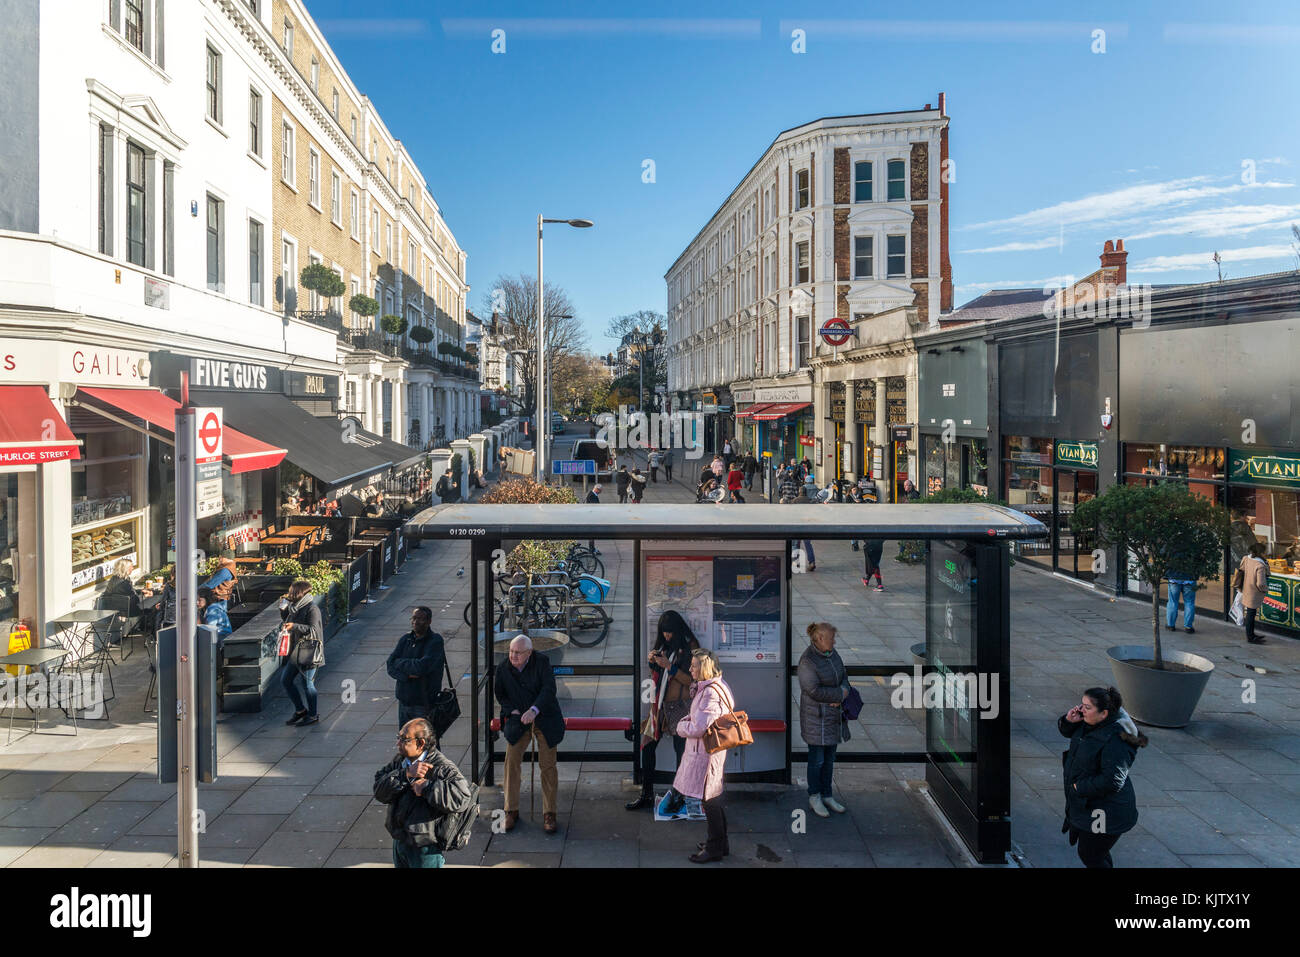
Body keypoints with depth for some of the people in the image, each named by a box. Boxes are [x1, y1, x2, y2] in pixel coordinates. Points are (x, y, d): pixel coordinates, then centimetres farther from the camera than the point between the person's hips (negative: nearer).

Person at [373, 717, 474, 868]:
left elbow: (464, 797, -34)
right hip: (399, 841, 7)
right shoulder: (400, 760, 2)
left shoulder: (442, 767, -21)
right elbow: (379, 791, -9)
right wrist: (406, 774, -24)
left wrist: (427, 787, -31)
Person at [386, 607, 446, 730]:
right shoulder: (405, 639, 7)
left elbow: (422, 667, -22)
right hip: (404, 701, 5)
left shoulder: (435, 641, -11)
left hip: (425, 703, -5)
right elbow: (391, 666, 0)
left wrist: (400, 663, -9)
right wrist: (407, 675, -18)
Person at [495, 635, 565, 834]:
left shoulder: (542, 662, -10)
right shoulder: (503, 668, -3)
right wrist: (513, 711, -8)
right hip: (518, 720, 2)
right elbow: (500, 694, 8)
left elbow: (549, 689, -17)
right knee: (512, 761, -9)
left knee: (548, 765, -4)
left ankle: (549, 814, 6)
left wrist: (534, 710, -31)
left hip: (544, 718, -2)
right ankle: (511, 811, 5)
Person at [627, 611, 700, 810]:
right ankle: (646, 796, 16)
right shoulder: (663, 646, 13)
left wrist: (669, 666, -18)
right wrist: (653, 663, 1)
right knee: (647, 747, 6)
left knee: (681, 751, -3)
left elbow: (691, 680, -13)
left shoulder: (689, 648, -8)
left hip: (680, 705, -7)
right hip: (660, 704, 7)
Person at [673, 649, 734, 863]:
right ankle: (720, 843, 32)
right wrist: (687, 720, 3)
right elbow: (698, 716, 21)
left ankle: (715, 848, 14)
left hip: (707, 751, -10)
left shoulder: (711, 693, -25)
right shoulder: (706, 687, 8)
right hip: (701, 750, 10)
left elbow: (698, 728, -26)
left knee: (710, 799, 2)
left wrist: (681, 727, -8)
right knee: (713, 799, 20)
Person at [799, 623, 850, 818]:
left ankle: (827, 796, 27)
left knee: (829, 758, 16)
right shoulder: (807, 661, -21)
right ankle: (814, 798, 18)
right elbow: (814, 691, -24)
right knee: (817, 759, 3)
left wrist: (841, 695, -11)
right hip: (816, 715, -8)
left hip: (833, 713, 8)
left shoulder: (832, 653, 4)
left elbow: (843, 677, 10)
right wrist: (840, 694, -14)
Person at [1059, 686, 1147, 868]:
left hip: (1105, 810, -9)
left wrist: (1080, 787, -20)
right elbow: (1066, 731, 16)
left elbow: (1112, 781, -30)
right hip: (1084, 804, 9)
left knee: (1089, 856, 3)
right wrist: (1069, 720, -7)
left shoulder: (1115, 741, -28)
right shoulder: (1089, 722, -2)